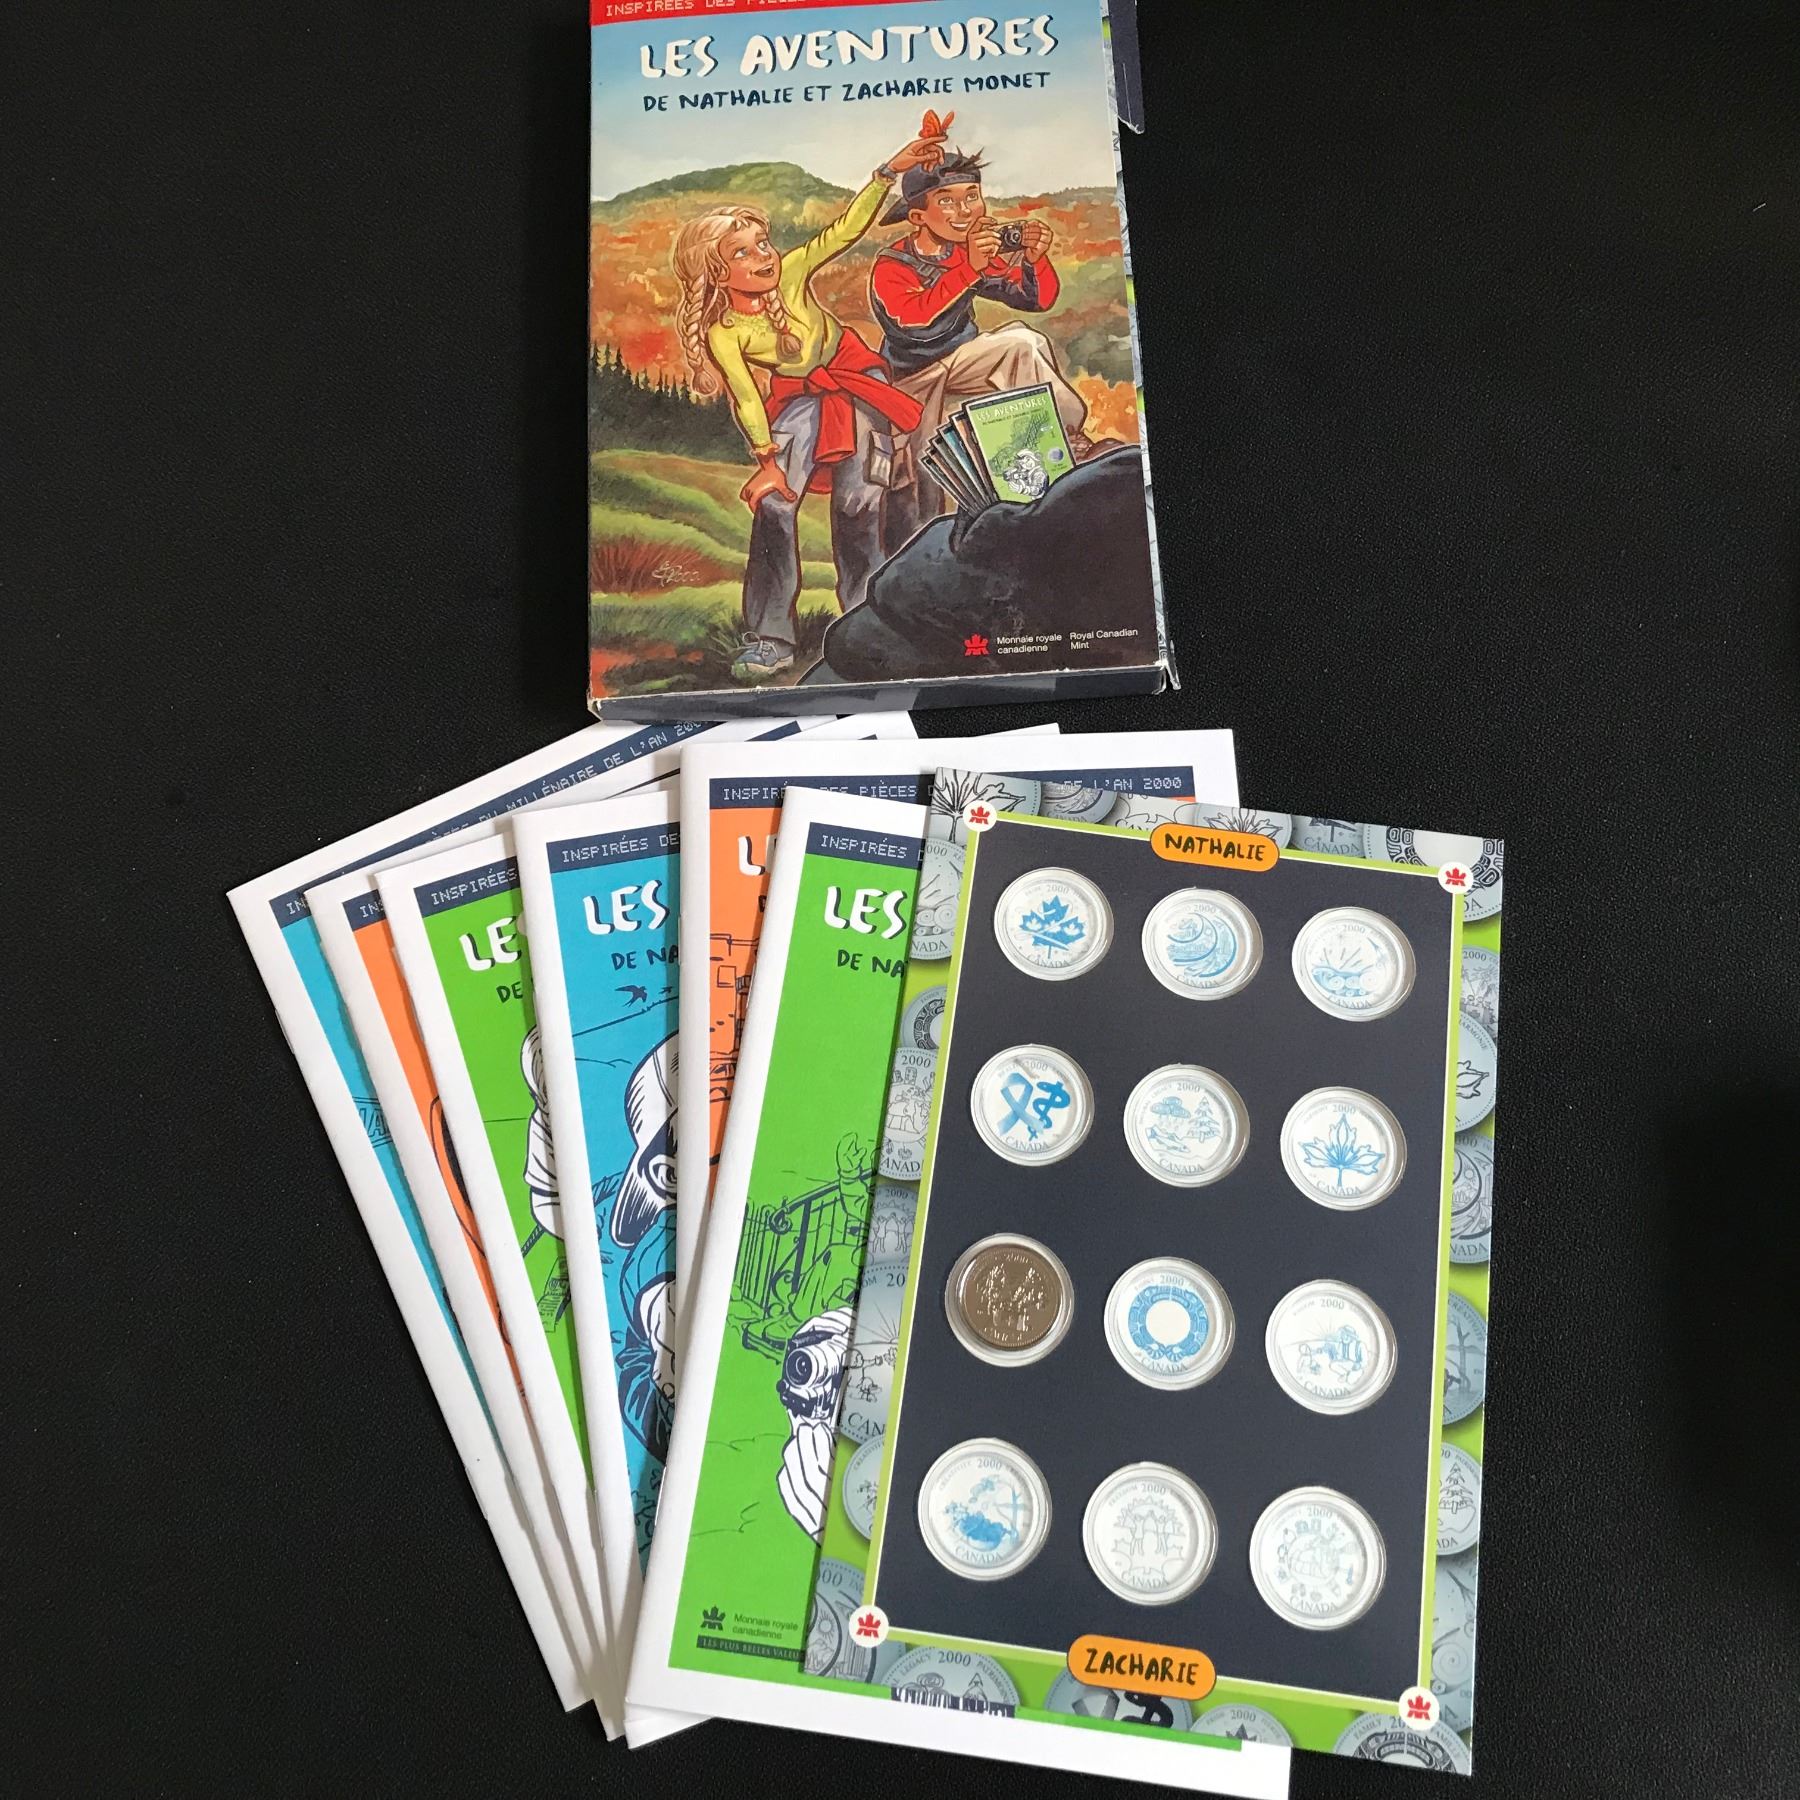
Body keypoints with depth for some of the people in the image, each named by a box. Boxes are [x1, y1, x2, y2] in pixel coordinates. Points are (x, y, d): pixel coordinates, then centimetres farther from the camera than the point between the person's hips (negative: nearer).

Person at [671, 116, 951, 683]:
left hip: (854, 376, 1)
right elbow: (746, 400, -19)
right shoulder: (723, 334, -19)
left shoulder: (790, 271, -18)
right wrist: (767, 460, -29)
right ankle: (769, 637, -9)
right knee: (774, 503, -14)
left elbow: (846, 228, -19)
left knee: (857, 500, -9)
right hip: (796, 397, 0)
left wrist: (889, 171, -27)